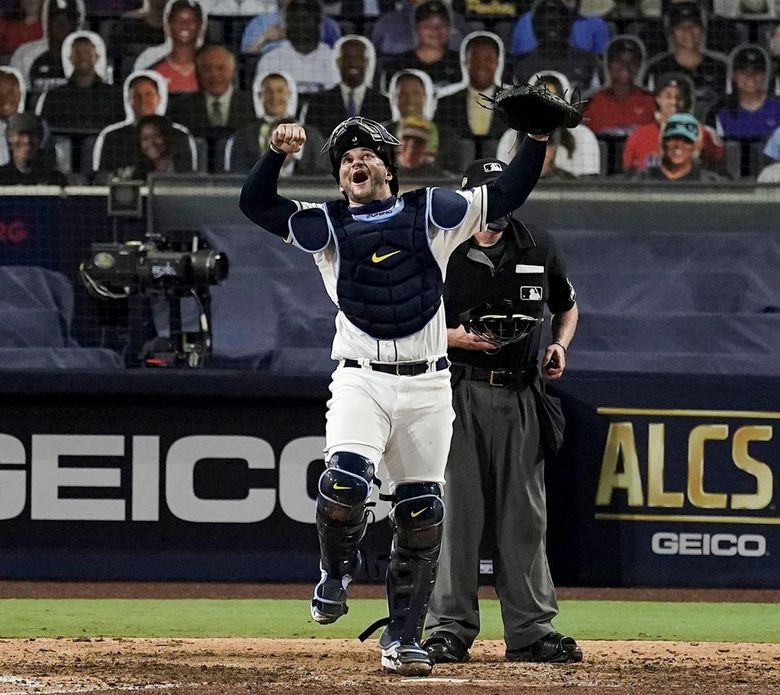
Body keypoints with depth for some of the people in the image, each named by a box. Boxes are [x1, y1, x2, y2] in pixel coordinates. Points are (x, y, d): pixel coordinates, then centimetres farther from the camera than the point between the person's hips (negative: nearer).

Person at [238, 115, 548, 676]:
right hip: (361, 378, -1)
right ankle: (338, 567, 5)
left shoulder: (430, 213, 10)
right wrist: (277, 153, -14)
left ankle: (402, 639, 11)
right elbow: (256, 205, 1)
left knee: (422, 514, 1)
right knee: (345, 482, -26)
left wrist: (538, 137, -1)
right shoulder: (327, 226, 9)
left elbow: (507, 195, 10)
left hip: (427, 385, 2)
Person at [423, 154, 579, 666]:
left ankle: (531, 630, 7)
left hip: (521, 395, 3)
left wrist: (560, 345, 3)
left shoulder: (540, 248, 8)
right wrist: (456, 337, -16)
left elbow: (567, 307, 23)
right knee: (456, 512, -5)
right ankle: (450, 629, 0)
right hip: (459, 392, -3)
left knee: (525, 516, 4)